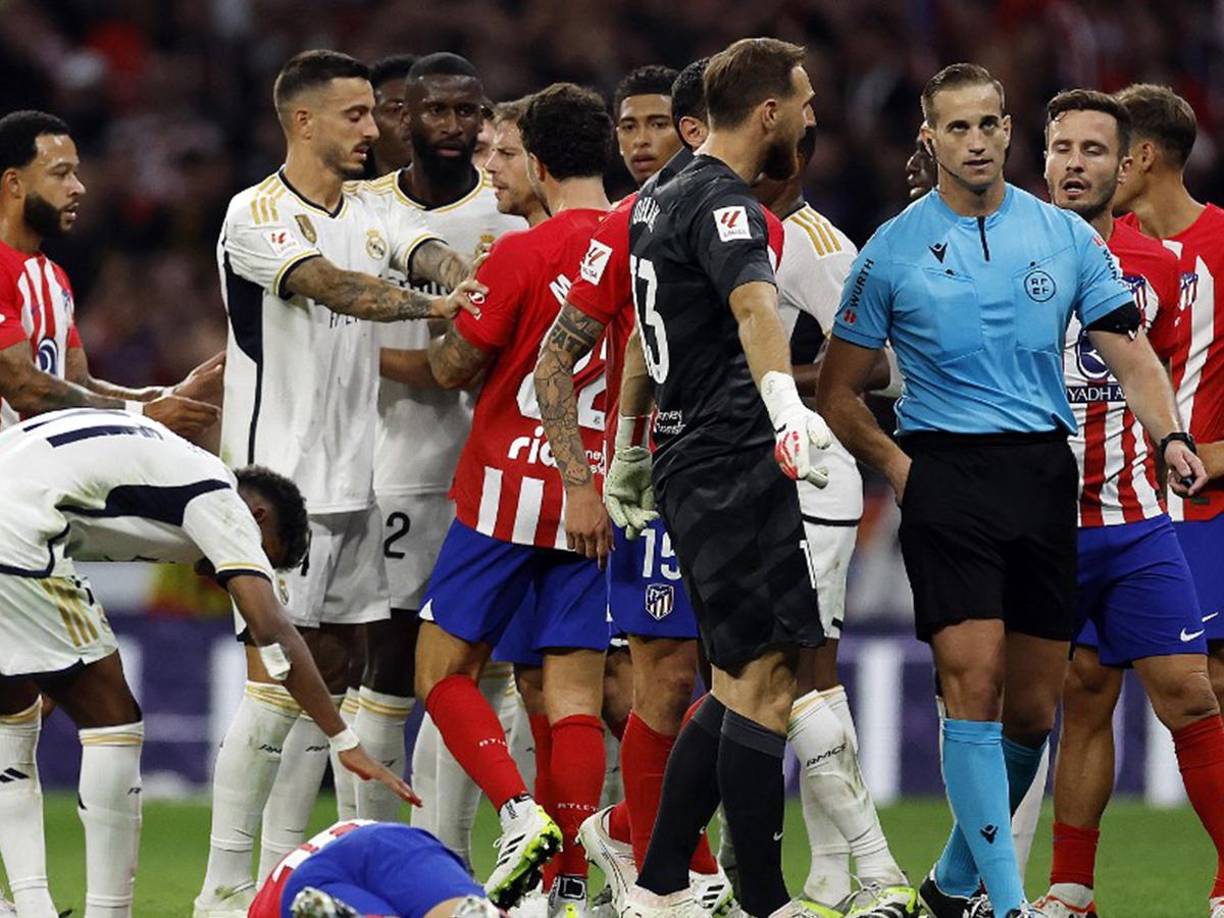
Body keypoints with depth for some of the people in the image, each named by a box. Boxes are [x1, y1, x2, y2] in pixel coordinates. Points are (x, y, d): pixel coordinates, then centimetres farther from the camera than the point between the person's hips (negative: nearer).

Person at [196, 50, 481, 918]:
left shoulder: (368, 211, 13)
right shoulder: (255, 215, -9)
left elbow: (433, 255, -4)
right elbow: (333, 288, -24)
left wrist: (483, 287, -26)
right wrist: (431, 305, -33)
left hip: (353, 479, 8)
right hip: (279, 479, -8)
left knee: (330, 681, 7)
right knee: (275, 683, -11)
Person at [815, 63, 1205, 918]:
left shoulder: (1068, 237, 7)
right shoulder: (893, 251, 2)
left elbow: (1128, 355, 4)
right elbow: (839, 393, 7)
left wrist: (1171, 436, -14)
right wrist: (898, 465, -6)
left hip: (1045, 474, 3)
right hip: (947, 475, -3)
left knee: (1033, 710, 4)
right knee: (974, 682, -15)